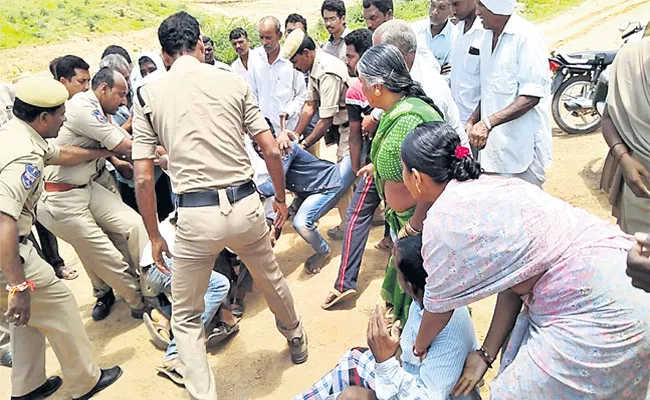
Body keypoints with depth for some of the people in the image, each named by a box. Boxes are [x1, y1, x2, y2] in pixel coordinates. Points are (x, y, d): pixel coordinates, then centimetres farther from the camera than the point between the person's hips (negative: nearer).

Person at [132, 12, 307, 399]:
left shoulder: (149, 95, 2)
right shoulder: (233, 81, 3)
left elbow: (143, 178, -1)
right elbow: (272, 150, 2)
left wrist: (154, 237, 9)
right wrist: (281, 198, 17)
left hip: (196, 215, -2)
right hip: (245, 205, 2)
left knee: (186, 317, 18)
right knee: (272, 279, 30)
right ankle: (296, 339, 55)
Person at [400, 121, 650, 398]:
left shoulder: (443, 221, -18)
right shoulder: (487, 187, 7)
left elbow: (439, 306, -2)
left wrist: (419, 347, 18)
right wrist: (486, 354, 13)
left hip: (601, 317, -8)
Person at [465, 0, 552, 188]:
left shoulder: (528, 36, -11)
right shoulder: (488, 38, 14)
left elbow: (531, 96, -18)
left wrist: (488, 123, -26)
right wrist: (472, 121, 5)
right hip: (493, 145, 7)